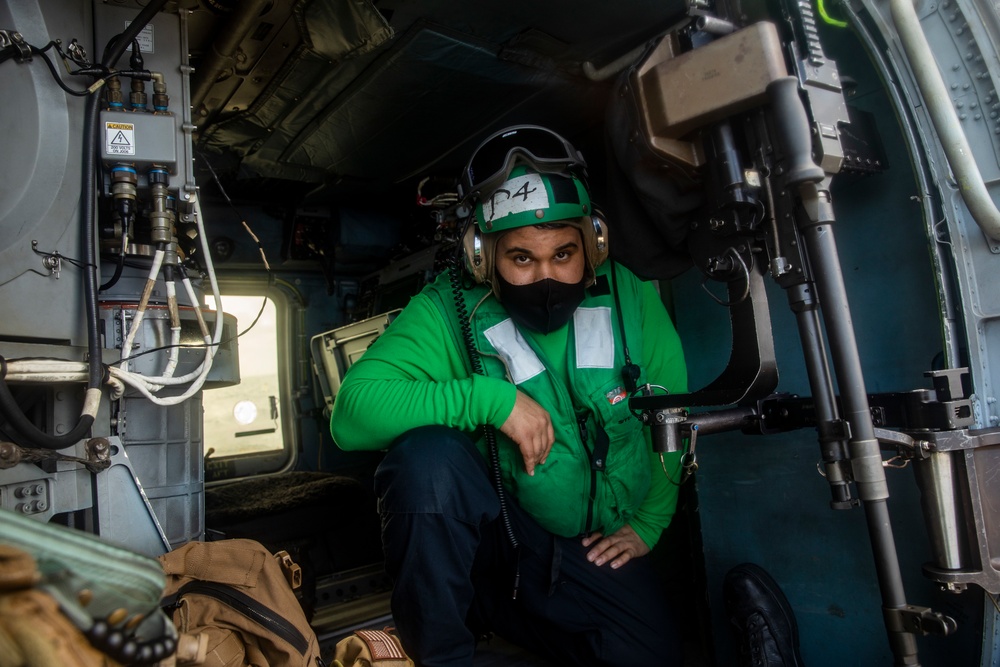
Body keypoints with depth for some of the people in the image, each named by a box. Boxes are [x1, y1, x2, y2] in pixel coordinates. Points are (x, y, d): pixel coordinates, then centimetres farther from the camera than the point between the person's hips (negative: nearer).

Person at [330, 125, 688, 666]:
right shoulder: (448, 311, -17)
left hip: (594, 548, 4)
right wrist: (490, 398, -35)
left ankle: (489, 606, 11)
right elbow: (352, 411, -28)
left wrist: (648, 524, 2)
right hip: (491, 532, -3)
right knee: (426, 454, -32)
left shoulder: (629, 300, -8)